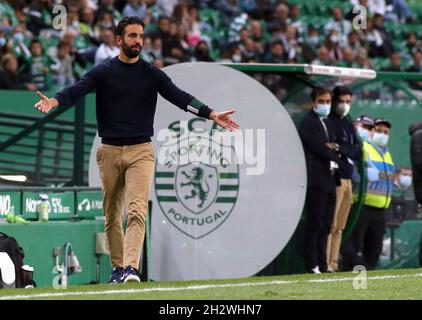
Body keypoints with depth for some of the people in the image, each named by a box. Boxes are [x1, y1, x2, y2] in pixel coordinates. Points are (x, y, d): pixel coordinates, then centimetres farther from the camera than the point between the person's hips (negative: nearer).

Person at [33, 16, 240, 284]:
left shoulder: (152, 74, 6)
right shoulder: (102, 72, 4)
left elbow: (179, 97, -2)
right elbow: (76, 91, -11)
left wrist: (212, 114, -15)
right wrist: (53, 102, -33)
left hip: (141, 151, -1)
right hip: (109, 151, 1)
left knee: (137, 211, -16)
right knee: (112, 214, 7)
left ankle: (131, 267, -25)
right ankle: (118, 267, 19)